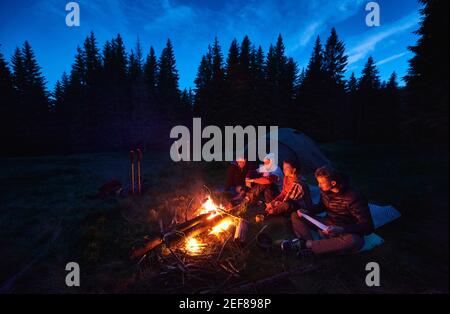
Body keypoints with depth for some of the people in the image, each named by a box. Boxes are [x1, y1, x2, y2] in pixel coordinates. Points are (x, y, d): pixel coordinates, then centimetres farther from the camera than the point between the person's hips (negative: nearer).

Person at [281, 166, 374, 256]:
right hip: (328, 224, 6)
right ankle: (309, 241, -28)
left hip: (347, 231, -5)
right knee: (295, 215, -2)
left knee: (354, 241, -43)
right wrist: (307, 212, -5)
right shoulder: (325, 190, -7)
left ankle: (306, 244, -30)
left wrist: (341, 229, -38)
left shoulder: (353, 197, -24)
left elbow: (368, 227, -24)